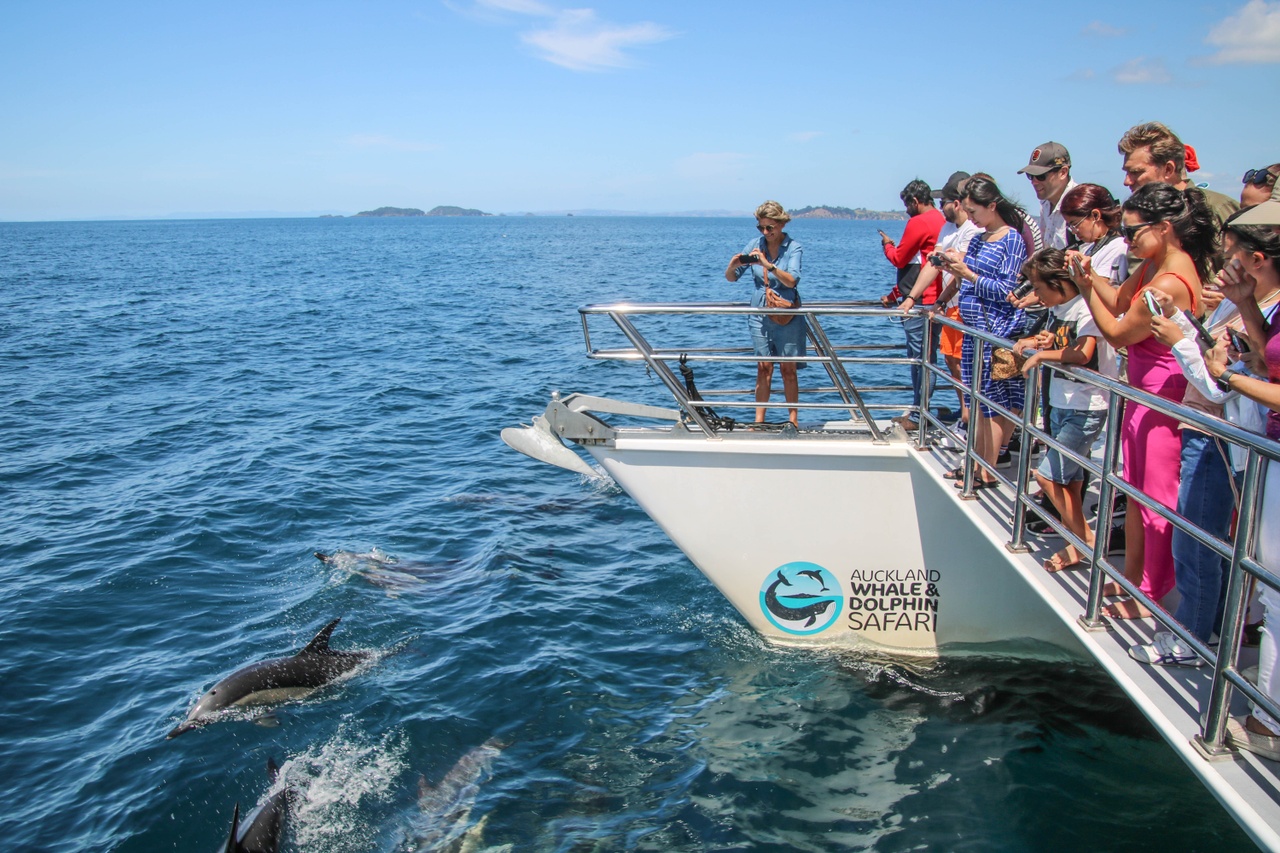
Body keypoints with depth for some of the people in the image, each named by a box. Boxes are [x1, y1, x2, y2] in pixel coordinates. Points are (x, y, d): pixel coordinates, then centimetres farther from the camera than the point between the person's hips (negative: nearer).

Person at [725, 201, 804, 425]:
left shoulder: (793, 248, -6)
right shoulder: (755, 245, 2)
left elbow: (792, 281, -22)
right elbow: (730, 278, 5)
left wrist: (768, 265, -34)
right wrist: (733, 265, -18)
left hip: (787, 315, -2)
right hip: (760, 314, 2)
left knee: (788, 368, 1)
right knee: (764, 367, 3)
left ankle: (793, 419, 10)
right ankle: (759, 421, 5)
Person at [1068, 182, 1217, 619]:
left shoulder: (1169, 284, -25)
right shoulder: (1153, 266, 4)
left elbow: (1117, 333, -16)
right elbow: (1118, 302, 16)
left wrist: (1085, 287, -10)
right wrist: (1089, 275, 0)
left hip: (1163, 400, -10)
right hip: (1144, 393, 10)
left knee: (1158, 500, 3)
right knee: (1135, 490, 19)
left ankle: (1153, 597, 16)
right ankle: (1132, 579, 33)